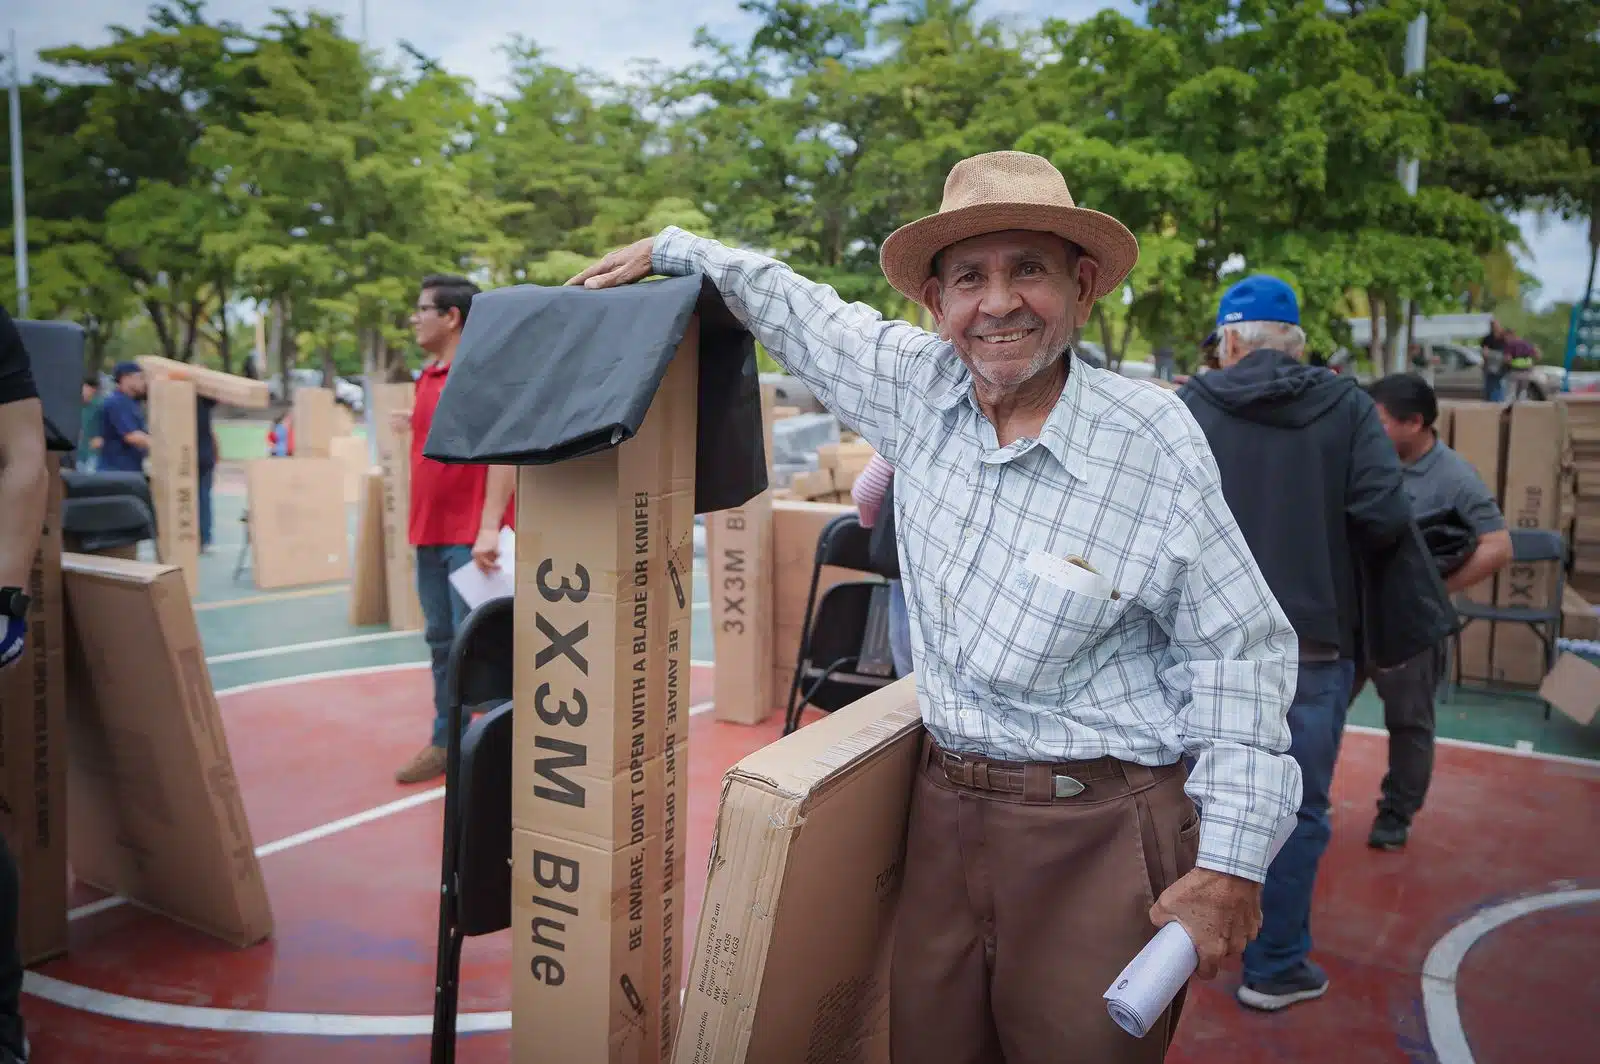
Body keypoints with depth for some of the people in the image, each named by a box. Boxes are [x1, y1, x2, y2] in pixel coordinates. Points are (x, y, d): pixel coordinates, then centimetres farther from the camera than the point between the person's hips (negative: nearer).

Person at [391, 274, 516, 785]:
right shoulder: (428, 377, 14)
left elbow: (504, 451, -20)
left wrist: (489, 529, -25)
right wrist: (415, 428, 11)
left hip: (472, 538, -8)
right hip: (431, 533, 8)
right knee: (442, 643, 14)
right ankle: (446, 742, 25)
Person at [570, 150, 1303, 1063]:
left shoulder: (1155, 440, -12)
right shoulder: (918, 384, -1)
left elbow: (1242, 651, -7)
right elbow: (801, 309, 17)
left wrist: (1233, 861, -11)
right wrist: (670, 250, 25)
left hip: (1101, 835, -4)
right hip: (948, 808, 5)